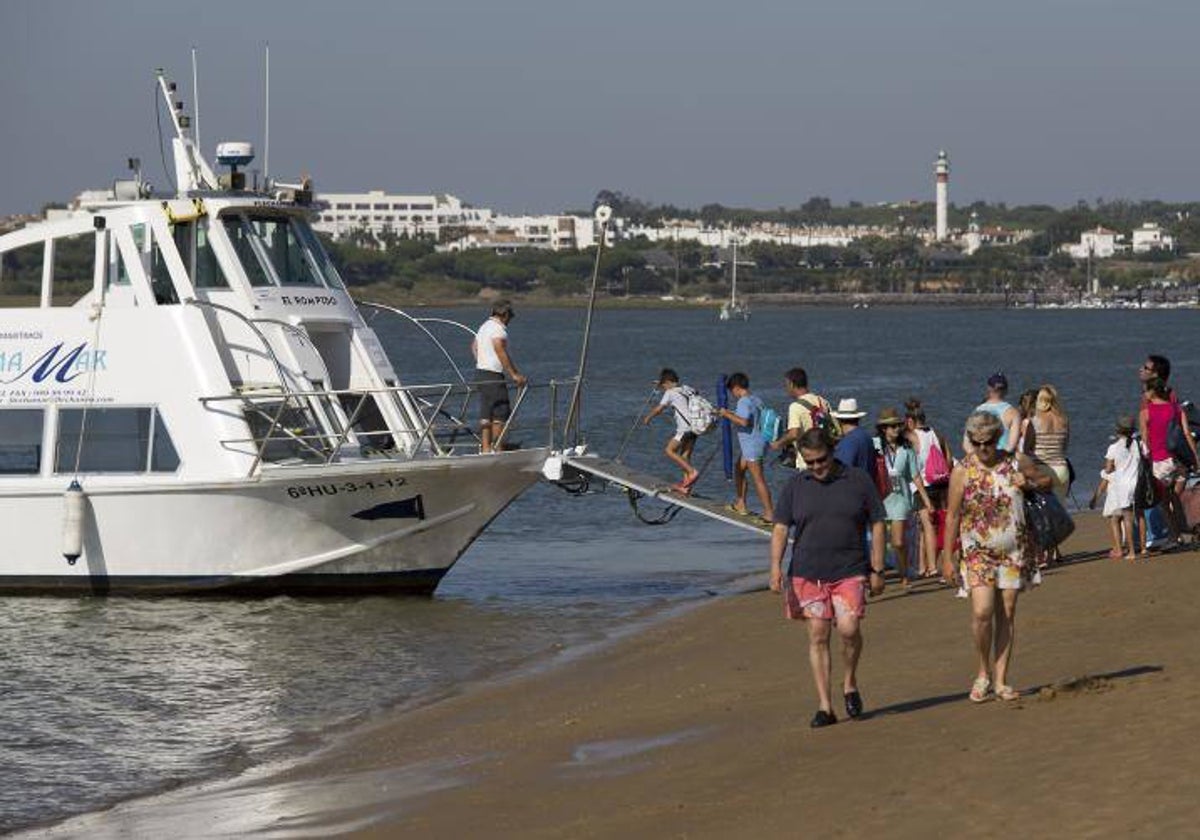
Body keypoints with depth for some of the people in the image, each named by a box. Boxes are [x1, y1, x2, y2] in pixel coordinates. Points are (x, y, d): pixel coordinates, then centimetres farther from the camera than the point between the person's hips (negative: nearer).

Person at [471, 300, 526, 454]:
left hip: (480, 372, 10)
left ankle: (485, 447, 10)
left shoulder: (484, 327, 16)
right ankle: (496, 447, -4)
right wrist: (514, 374, -19)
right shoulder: (498, 329, -14)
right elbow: (501, 353, -21)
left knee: (486, 414, 10)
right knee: (500, 412, -5)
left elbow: (474, 346, 28)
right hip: (493, 375, -10)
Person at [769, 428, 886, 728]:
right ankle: (824, 707, 5)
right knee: (818, 637, 0)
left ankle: (850, 683, 10)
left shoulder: (858, 481, 3)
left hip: (849, 572, -2)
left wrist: (877, 570, 3)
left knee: (848, 628, -17)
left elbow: (877, 525, 7)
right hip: (807, 575, 2)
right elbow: (780, 528, 5)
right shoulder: (795, 485, 6)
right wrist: (776, 566, -9)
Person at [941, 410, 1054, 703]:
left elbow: (1048, 480, 16)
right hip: (978, 550, -2)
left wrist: (1029, 483, -6)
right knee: (982, 612, -16)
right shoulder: (962, 472, -3)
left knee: (1007, 613, 3)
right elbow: (952, 517, 0)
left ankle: (1001, 679, 10)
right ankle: (984, 671, 5)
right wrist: (947, 558, -1)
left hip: (1015, 549, 2)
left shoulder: (1017, 463, 0)